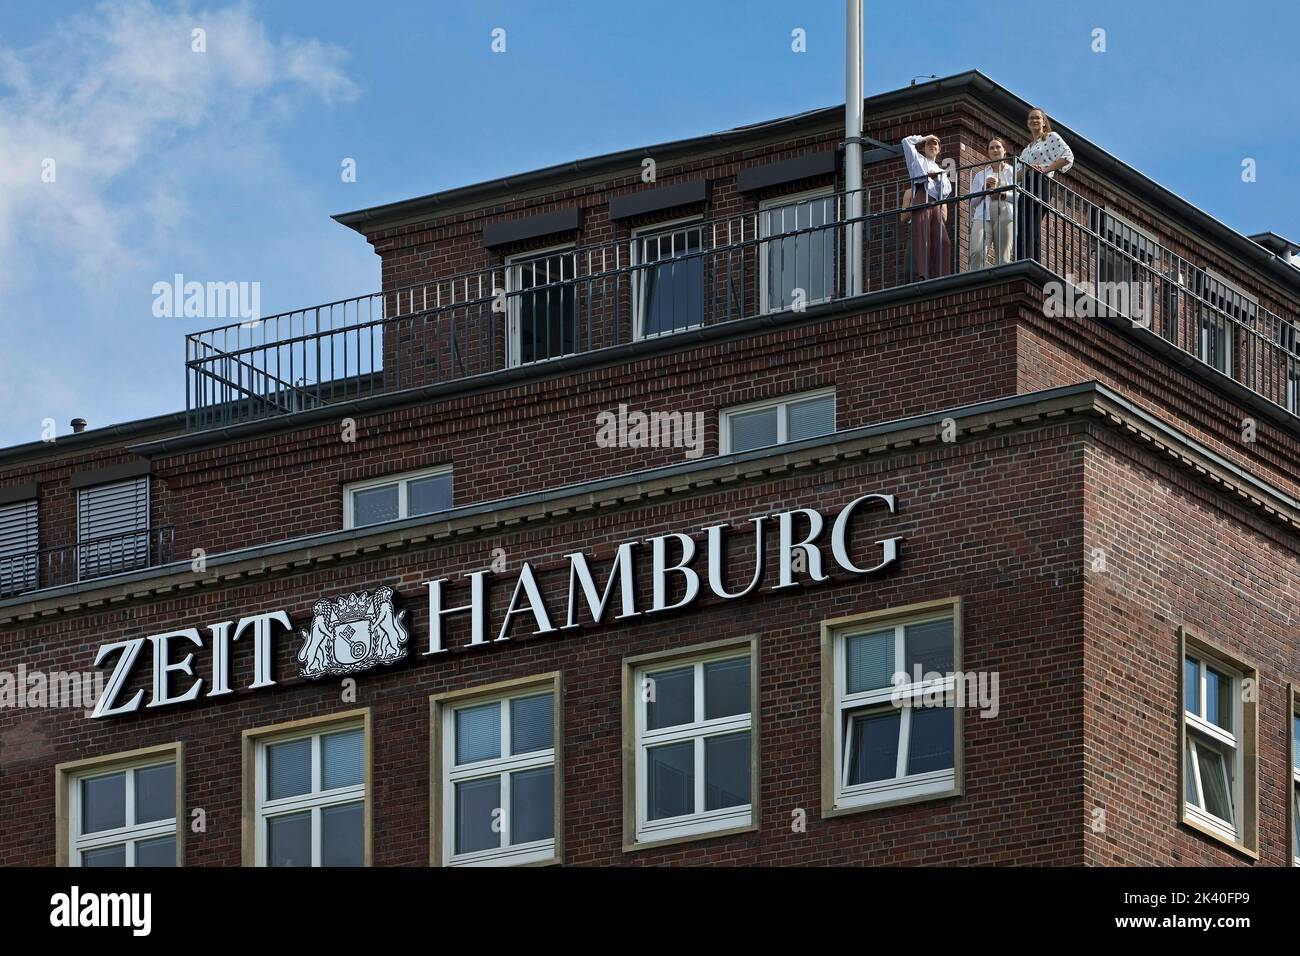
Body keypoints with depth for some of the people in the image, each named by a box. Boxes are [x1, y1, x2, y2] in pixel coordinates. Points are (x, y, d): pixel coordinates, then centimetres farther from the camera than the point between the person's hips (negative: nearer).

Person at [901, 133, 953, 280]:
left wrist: (938, 176, 2)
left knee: (942, 242, -11)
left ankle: (940, 276, -17)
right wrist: (923, 138, 30)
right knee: (921, 241, -20)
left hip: (937, 205, 5)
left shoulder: (941, 170, 35)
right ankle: (920, 276, -30)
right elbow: (907, 141, 21)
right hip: (921, 200, -5)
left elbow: (947, 189, 19)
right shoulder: (918, 160, 25)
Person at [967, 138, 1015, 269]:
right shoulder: (980, 175, 23)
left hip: (1004, 216, -1)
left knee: (1002, 258, -10)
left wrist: (1003, 195, -8)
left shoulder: (1012, 172, 17)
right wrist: (984, 188, 2)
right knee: (977, 251, -24)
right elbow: (973, 201, 18)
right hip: (983, 215, 1)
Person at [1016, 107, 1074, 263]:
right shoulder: (1026, 149, 29)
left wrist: (1046, 169, -12)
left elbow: (1067, 157, -5)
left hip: (1040, 184, -8)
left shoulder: (1051, 137, 9)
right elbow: (1018, 175, 22)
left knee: (1030, 233, -21)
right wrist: (1026, 169, -1)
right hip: (1025, 189, 8)